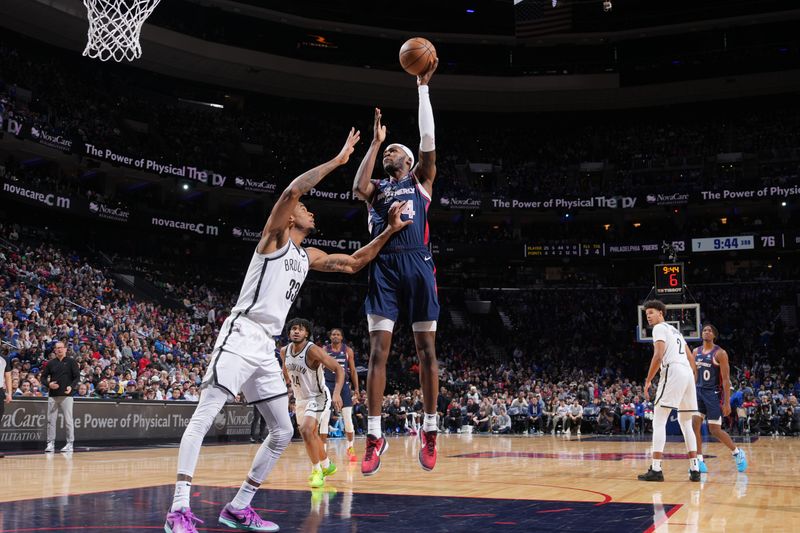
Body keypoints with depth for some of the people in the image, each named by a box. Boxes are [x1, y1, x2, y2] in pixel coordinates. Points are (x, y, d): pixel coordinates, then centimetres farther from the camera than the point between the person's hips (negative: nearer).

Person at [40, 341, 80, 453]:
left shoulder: (71, 362, 2)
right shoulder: (50, 363, 11)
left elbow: (77, 377, -1)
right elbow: (43, 377, 14)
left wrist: (71, 387, -18)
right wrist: (48, 384, -8)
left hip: (66, 395, -3)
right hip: (52, 395, 3)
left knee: (68, 420, -2)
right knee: (51, 420, 3)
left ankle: (70, 444, 3)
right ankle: (50, 444, 9)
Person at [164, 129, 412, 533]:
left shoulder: (309, 257, 19)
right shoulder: (275, 236, -1)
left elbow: (353, 264, 25)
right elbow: (293, 190, -18)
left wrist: (390, 231, 19)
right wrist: (338, 160, -12)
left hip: (266, 347, 9)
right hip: (241, 335, -9)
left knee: (282, 433, 8)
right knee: (203, 417, -14)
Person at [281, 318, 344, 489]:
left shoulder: (313, 350, -25)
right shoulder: (284, 351, -6)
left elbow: (339, 369, -26)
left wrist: (337, 393, -38)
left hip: (318, 397, -8)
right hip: (301, 399, 8)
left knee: (306, 430, -26)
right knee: (311, 434, 21)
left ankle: (317, 470, -9)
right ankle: (327, 465, 44)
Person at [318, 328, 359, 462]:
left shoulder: (348, 350, 4)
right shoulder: (324, 350, 2)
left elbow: (353, 371, 7)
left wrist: (356, 388, 2)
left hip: (344, 385, 1)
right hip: (328, 384, 0)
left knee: (348, 419, 0)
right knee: (324, 419, -5)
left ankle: (350, 448, 16)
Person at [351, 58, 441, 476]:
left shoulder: (420, 181, 17)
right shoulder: (377, 189, 21)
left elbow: (428, 141, 3)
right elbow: (358, 187, -4)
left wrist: (422, 88, 5)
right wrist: (375, 140, 4)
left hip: (417, 264, -1)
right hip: (383, 267, 2)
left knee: (426, 347, 0)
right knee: (378, 349, -5)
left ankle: (429, 429, 9)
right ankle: (374, 435, -3)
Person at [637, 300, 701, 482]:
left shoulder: (659, 328, 1)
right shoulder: (675, 330, 28)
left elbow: (658, 356, -13)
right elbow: (691, 359, 26)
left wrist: (648, 381, -8)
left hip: (673, 372, -9)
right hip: (688, 373, 9)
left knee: (659, 421, -7)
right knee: (686, 423, 16)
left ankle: (656, 469, -13)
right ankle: (694, 469, 12)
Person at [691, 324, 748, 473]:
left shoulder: (720, 353, -9)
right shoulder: (696, 352, 8)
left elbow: (726, 379, -12)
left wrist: (727, 402, -16)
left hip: (713, 393, -5)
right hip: (698, 392, 5)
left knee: (715, 430, -3)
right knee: (694, 424, -10)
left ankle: (737, 452, 21)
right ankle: (700, 460, -3)